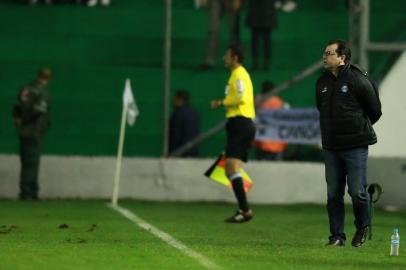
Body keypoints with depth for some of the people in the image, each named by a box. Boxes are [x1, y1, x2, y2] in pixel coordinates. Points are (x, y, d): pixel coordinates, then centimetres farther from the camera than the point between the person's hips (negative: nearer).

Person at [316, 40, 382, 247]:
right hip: (331, 146, 5)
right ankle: (337, 236, 12)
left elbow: (375, 111, -1)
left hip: (355, 146, -5)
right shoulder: (322, 82, 8)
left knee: (357, 191, -5)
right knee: (333, 193, 4)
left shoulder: (358, 80, -10)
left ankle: (363, 227, 20)